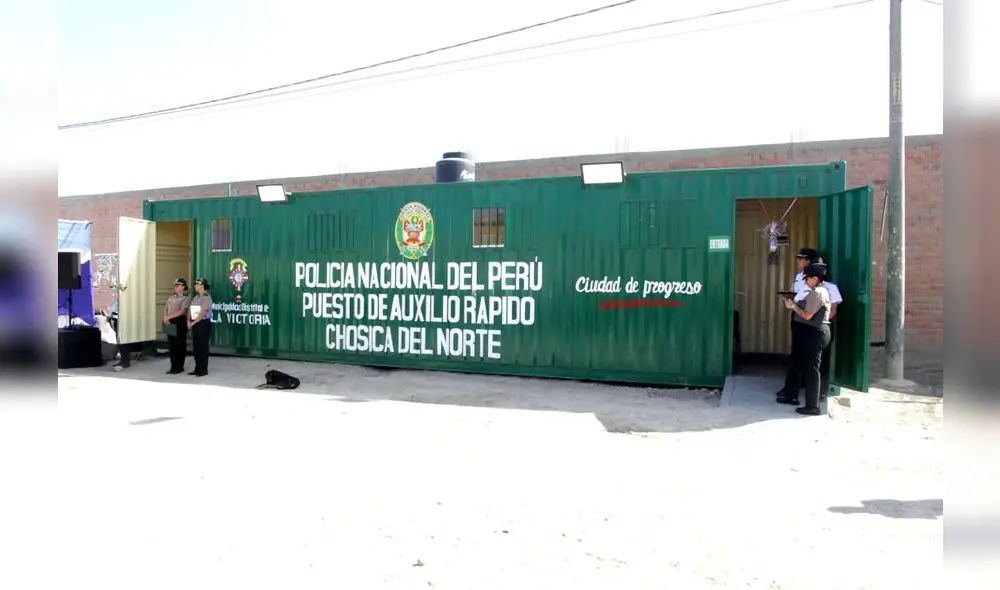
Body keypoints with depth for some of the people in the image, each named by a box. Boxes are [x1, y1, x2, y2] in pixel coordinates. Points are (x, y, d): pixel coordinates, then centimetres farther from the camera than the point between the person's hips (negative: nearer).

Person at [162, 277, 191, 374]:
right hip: (171, 323, 7)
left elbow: (182, 311, -17)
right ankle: (173, 367, 17)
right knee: (172, 345, 9)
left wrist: (169, 316, -19)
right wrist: (165, 318, -7)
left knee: (179, 345, -1)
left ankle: (179, 368, 7)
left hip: (180, 322, -7)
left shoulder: (186, 298, -7)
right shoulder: (172, 297, 16)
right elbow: (165, 308, 11)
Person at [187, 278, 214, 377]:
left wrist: (193, 323, -16)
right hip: (195, 324, 7)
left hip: (204, 324, -7)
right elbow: (190, 309, 10)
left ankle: (203, 370, 3)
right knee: (196, 346, 10)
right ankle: (197, 369, 17)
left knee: (203, 346, -3)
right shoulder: (195, 297, 14)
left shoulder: (206, 298, -10)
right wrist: (189, 320, -6)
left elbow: (203, 314, -17)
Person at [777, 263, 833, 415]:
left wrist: (794, 306, -9)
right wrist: (795, 305, 6)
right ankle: (792, 395, 29)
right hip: (813, 332, 11)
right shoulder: (821, 290, 16)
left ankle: (813, 406, 1)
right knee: (796, 362, 18)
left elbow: (807, 315, -21)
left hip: (814, 333, -11)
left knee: (810, 368, -5)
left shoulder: (816, 293, -17)